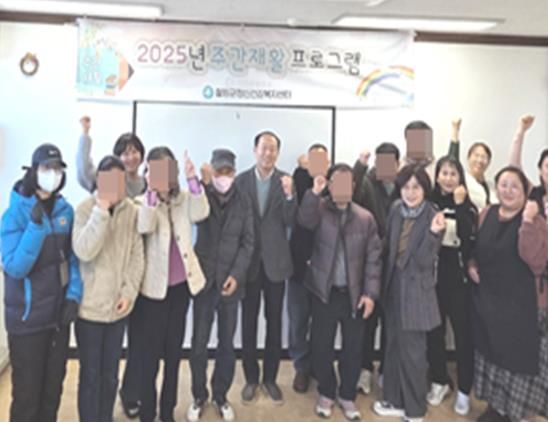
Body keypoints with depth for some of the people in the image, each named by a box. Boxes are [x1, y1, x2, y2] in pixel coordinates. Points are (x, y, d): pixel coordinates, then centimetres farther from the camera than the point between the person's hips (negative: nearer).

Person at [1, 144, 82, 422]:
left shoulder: (66, 210, 1)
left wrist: (74, 294, -7)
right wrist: (36, 227, -30)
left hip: (59, 313, 4)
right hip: (27, 317, -4)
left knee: (53, 388, 16)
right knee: (27, 392, 6)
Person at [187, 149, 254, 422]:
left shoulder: (243, 201, 3)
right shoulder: (201, 195, 1)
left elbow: (248, 242, 1)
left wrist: (236, 274, -8)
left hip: (231, 280, 1)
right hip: (204, 279, -1)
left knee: (226, 343, 9)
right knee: (199, 343, 5)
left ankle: (220, 396, 26)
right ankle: (199, 396, 23)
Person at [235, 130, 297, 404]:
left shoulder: (286, 181, -2)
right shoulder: (241, 180, -1)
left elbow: (290, 222, -9)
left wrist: (289, 195, -25)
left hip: (275, 260, 0)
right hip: (248, 260, 0)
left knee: (274, 322, 9)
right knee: (248, 321, 8)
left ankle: (270, 378, 22)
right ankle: (251, 378, 22)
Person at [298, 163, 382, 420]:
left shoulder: (365, 217, 1)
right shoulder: (319, 210, -1)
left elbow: (373, 257, -1)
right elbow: (305, 220, -24)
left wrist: (370, 293, -7)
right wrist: (314, 193, -34)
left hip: (354, 294, 1)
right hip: (324, 291, -1)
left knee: (353, 348, 10)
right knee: (321, 346, 8)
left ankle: (347, 396, 30)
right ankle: (326, 393, 30)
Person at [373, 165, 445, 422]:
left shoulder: (433, 218, -16)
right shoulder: (396, 209, 0)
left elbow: (424, 261, -21)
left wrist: (433, 233, -36)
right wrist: (386, 281, 9)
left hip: (416, 291, -6)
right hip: (393, 286, 6)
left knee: (412, 352, 3)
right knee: (394, 347, 17)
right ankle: (396, 400, 33)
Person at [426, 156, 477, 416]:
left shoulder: (467, 207, -1)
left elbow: (471, 239, -18)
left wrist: (460, 206, -19)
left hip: (459, 278, -1)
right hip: (432, 276, 1)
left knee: (463, 334, 5)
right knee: (434, 332, 12)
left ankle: (464, 390, 20)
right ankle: (439, 382, 31)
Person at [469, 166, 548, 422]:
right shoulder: (486, 215, 3)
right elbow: (474, 247, 17)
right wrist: (471, 265, -2)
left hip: (520, 304, -5)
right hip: (487, 299, 5)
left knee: (518, 356, 4)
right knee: (490, 352, 16)